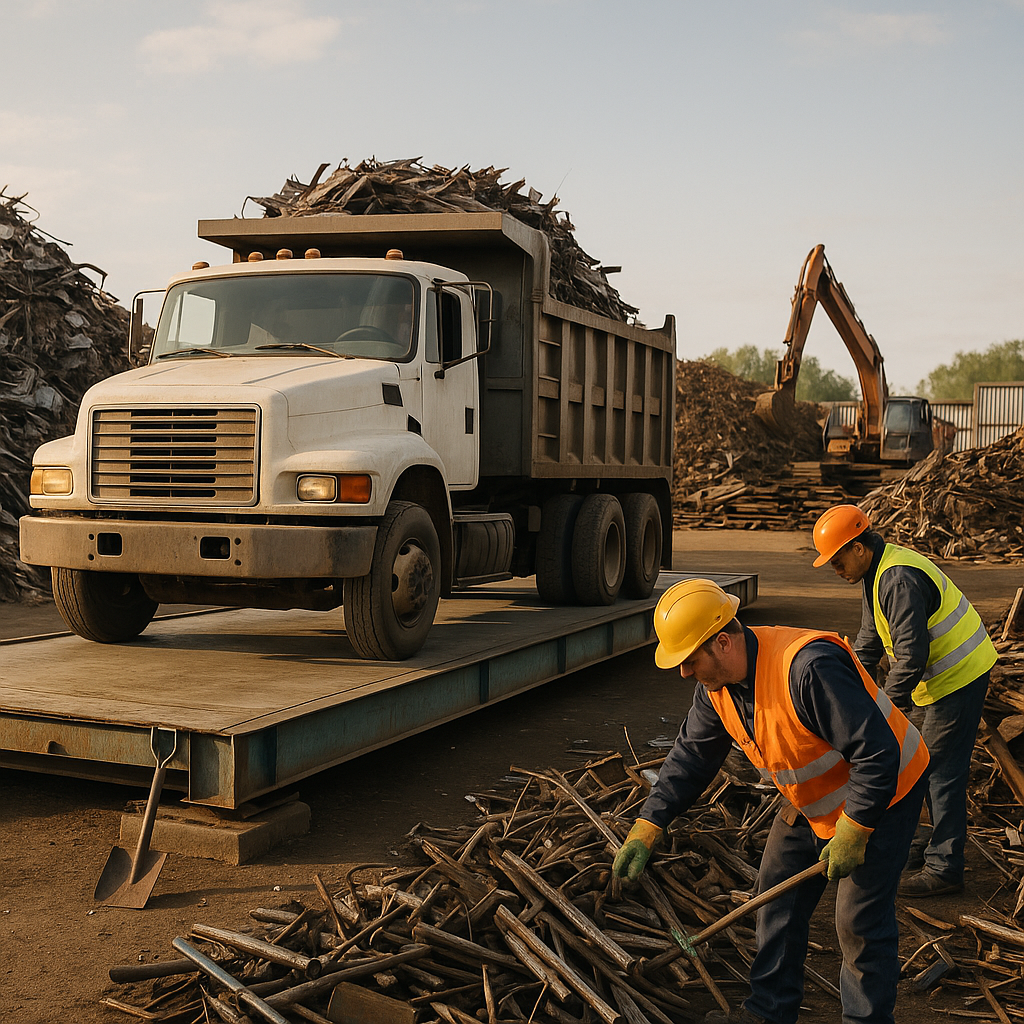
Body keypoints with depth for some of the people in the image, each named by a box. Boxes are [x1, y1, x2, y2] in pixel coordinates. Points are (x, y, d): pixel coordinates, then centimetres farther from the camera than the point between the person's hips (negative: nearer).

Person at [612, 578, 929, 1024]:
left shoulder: (808, 668, -37)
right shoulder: (716, 683, -10)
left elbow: (877, 754, -33)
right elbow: (691, 754, 1)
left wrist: (851, 833, -24)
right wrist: (645, 828, -5)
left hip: (881, 793, -8)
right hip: (813, 799, 8)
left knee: (860, 919, -4)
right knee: (778, 897, 11)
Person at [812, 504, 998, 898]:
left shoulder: (899, 579, -27)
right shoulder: (878, 572, 8)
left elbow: (911, 654, -29)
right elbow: (869, 641, 18)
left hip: (959, 676, -11)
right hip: (943, 675, 11)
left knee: (942, 770, -6)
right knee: (932, 763, 18)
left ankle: (944, 868, 1)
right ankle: (940, 843, 32)